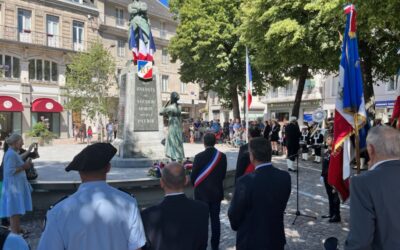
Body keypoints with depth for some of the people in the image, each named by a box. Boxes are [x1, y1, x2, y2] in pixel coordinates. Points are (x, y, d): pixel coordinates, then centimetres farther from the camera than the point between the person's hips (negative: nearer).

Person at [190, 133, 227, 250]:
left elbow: (193, 176, -8)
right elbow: (223, 174, 2)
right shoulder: (222, 156, -6)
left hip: (202, 192, -3)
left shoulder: (199, 157, -16)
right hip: (217, 192, 3)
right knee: (215, 219, 12)